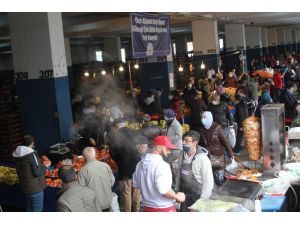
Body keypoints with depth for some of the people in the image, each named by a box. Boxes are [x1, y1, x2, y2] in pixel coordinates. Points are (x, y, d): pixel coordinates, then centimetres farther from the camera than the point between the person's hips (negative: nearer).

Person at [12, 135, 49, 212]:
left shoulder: (16, 154, 1)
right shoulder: (32, 154, -22)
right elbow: (37, 173, -21)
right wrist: (45, 167, -5)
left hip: (25, 187, 8)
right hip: (35, 188, -8)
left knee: (29, 208, 23)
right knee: (37, 210, 4)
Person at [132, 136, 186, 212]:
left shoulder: (140, 163, 4)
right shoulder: (162, 165, -22)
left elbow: (135, 184, 13)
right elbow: (163, 189, -31)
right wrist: (177, 197, -15)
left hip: (147, 208, 8)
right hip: (164, 209, -7)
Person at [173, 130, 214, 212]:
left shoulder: (203, 159, -21)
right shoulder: (182, 154, -3)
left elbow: (208, 182, -17)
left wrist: (202, 201, -14)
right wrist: (177, 191, 12)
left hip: (197, 197, -5)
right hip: (184, 196, 6)